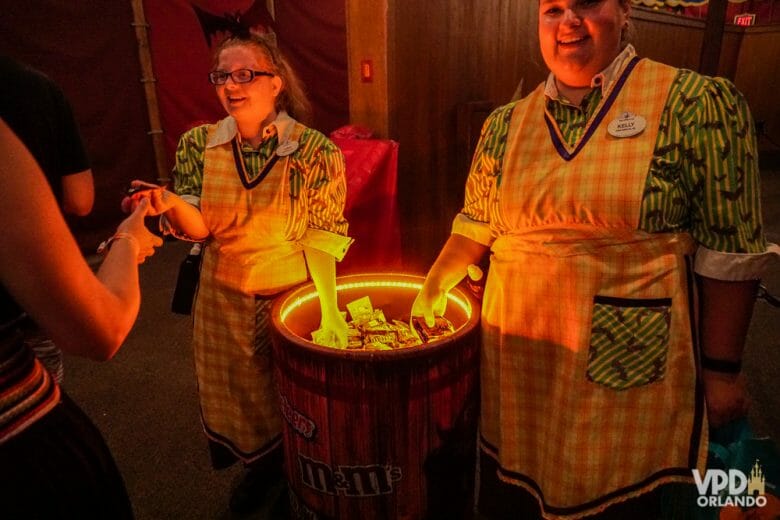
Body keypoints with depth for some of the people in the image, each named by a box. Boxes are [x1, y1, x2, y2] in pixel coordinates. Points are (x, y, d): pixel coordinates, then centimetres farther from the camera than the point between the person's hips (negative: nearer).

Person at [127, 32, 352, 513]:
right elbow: (199, 227, -6)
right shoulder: (200, 144, -6)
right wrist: (172, 204, -28)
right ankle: (262, 465, 51)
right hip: (225, 298, 4)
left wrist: (330, 307, -21)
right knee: (240, 390, 20)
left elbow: (324, 236, -15)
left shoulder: (314, 150, -16)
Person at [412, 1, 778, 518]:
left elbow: (729, 251, -7)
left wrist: (721, 369, -6)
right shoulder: (506, 124, 5)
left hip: (626, 366, -3)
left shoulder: (695, 103, -6)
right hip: (517, 361, 4)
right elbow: (477, 223, 13)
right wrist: (433, 287, 2)